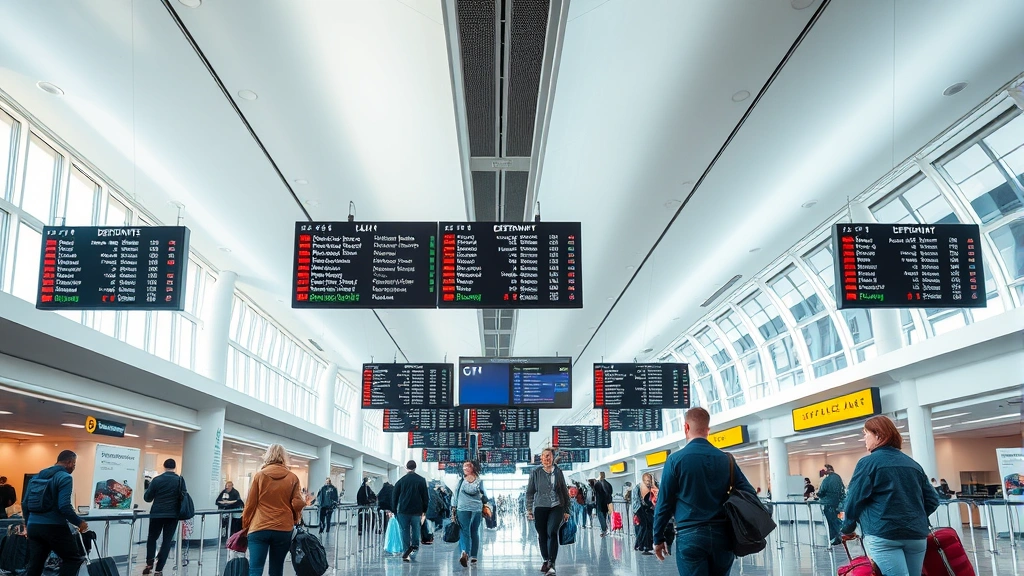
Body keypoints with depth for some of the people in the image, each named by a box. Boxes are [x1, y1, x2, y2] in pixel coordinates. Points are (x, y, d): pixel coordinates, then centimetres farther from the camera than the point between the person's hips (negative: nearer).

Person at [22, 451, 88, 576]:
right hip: (54, 527, -7)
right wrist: (79, 522, -8)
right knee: (73, 559, 4)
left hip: (34, 526, 8)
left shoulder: (37, 476, 15)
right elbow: (64, 506, -19)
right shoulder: (65, 477, -9)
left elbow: (25, 503, 15)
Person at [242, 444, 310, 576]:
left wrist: (245, 525, 15)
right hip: (283, 530, 1)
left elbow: (251, 504, 3)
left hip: (259, 529, -1)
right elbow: (297, 504, -1)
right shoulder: (292, 478, 2)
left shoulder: (259, 476, 1)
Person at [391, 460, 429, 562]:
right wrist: (424, 511, 9)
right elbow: (426, 497, 2)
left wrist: (395, 511, 12)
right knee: (415, 530, 13)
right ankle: (415, 546, -8)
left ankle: (406, 554, 4)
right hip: (416, 511, 0)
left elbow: (394, 497, 5)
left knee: (405, 531, 6)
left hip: (403, 511, 0)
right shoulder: (421, 480, 1)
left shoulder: (401, 480, 3)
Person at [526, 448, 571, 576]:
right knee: (542, 536, 8)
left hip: (556, 507, -1)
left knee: (552, 532, -16)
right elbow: (529, 492, 6)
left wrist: (566, 510, 11)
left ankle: (552, 564, -16)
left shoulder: (558, 472, 4)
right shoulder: (536, 472, 1)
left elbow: (565, 492, 11)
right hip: (540, 507, 1)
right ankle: (546, 560, 27)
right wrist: (529, 509, 1)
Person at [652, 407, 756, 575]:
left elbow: (664, 502, -2)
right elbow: (749, 494, 4)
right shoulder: (726, 459, 6)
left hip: (690, 536, -4)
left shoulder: (675, 460, -4)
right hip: (721, 535, 4)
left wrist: (658, 538, 6)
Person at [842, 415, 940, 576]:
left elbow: (854, 499, -4)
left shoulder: (868, 462, -3)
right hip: (917, 535, 6)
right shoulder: (913, 464, 16)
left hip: (883, 535, -6)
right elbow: (932, 500, 15)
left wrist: (847, 528, 10)